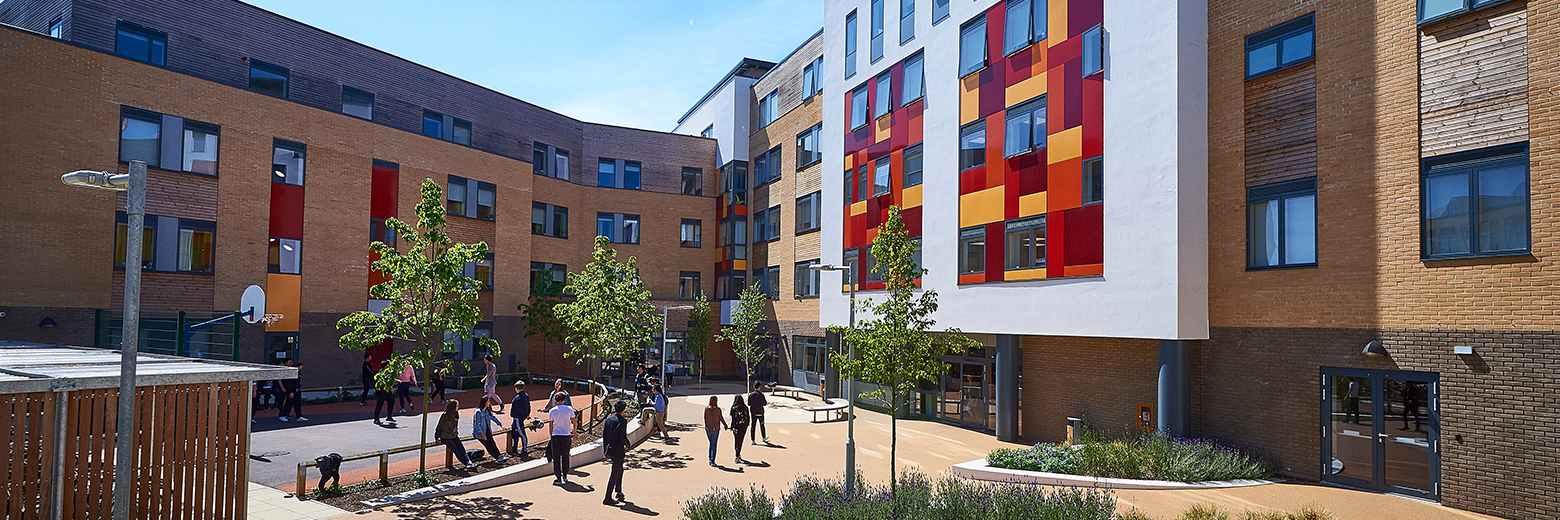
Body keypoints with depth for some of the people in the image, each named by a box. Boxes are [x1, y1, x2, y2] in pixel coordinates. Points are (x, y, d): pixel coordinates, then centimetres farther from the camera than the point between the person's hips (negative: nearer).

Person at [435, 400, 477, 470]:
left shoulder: (456, 415, 6)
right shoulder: (445, 416, -15)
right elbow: (439, 428, -6)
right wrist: (437, 438, -1)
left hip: (454, 436, 6)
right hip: (445, 437, -6)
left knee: (461, 448, -12)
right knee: (456, 450, -17)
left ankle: (468, 461, -22)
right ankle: (467, 463, -21)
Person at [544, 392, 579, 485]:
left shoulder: (552, 411, -3)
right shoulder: (569, 409, -1)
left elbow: (551, 426, 0)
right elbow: (575, 422, 4)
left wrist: (551, 436, 11)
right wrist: (574, 432, 20)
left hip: (556, 436, -1)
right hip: (566, 436, 1)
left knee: (556, 458, 5)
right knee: (565, 456, 15)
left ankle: (558, 479, 5)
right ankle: (565, 477, 21)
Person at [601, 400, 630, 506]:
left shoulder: (608, 419, 4)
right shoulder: (623, 421, -16)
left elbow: (604, 435, 8)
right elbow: (622, 437, -21)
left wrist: (606, 450, 16)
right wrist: (628, 445, -2)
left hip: (609, 450, 7)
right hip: (618, 451, -7)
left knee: (620, 470, 24)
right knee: (615, 475, 3)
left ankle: (619, 493, 29)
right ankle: (607, 498, 6)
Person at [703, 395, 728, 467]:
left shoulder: (706, 409, -3)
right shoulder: (718, 409, -13)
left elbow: (705, 419, 3)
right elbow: (721, 418, -4)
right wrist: (725, 426, 11)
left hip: (708, 429, 3)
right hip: (715, 429, -3)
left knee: (711, 443, 21)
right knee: (714, 445, 2)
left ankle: (710, 459, 19)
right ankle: (712, 462, 1)